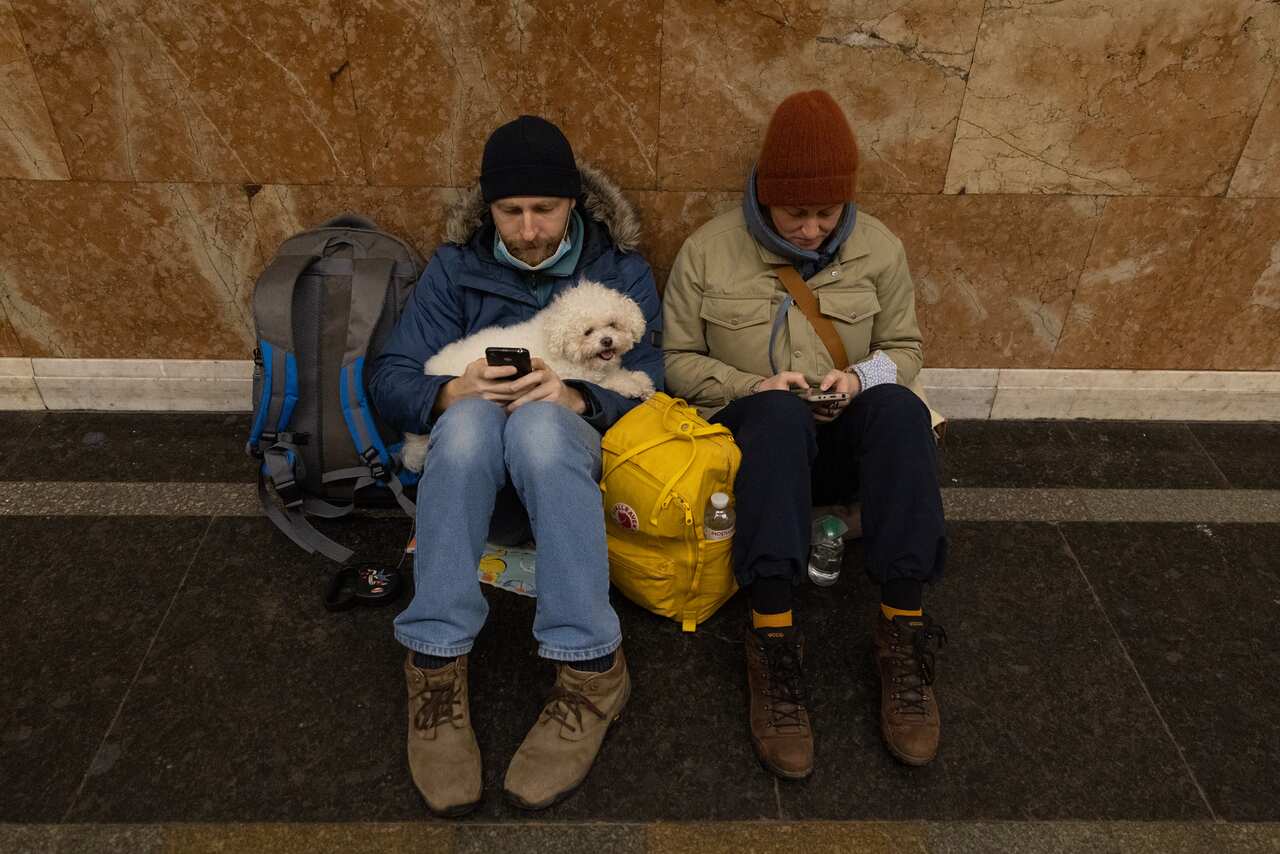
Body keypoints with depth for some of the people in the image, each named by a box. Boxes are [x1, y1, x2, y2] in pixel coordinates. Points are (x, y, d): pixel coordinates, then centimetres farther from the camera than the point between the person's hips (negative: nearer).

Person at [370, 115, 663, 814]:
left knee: (539, 422, -36)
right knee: (471, 418, -35)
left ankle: (591, 668, -34)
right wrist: (452, 393, -22)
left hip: (576, 462, -1)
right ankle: (436, 666, -34)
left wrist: (577, 399, -26)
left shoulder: (619, 268, 7)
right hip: (471, 474, 1)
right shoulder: (457, 266, 9)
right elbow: (390, 380, 1)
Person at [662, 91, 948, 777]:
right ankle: (772, 637, -40)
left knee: (898, 406, -33)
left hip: (845, 441, 2)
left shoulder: (878, 248, 6)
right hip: (757, 433, -1)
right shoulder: (707, 251, 0)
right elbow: (680, 361, 5)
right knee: (779, 413, -38)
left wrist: (861, 378, -9)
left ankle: (904, 625, -32)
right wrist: (751, 386, -14)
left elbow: (903, 348, 14)